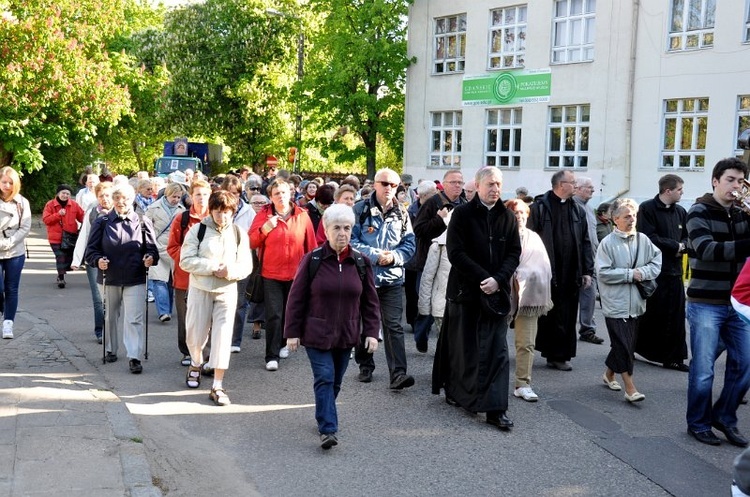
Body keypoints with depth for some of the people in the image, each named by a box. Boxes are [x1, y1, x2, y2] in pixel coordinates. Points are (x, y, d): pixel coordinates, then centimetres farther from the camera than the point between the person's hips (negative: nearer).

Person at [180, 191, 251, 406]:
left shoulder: (239, 233, 2)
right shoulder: (198, 230, -3)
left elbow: (246, 265, 1)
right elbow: (186, 260, -9)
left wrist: (231, 271, -20)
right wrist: (213, 267, -18)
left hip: (227, 291, 1)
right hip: (200, 289, 0)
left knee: (223, 336, -6)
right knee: (196, 333, 10)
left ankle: (217, 386, 0)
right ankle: (196, 365, 43)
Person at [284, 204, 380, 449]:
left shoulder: (361, 262, 0)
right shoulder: (312, 259, -7)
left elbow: (370, 301, 5)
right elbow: (296, 298, -4)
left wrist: (371, 332, -1)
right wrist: (292, 332, -4)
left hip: (346, 335, 3)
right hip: (317, 334, -3)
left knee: (335, 381, 14)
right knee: (324, 378, -11)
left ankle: (324, 417, 34)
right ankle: (327, 429, -9)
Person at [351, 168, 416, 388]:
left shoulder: (402, 213, 7)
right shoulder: (360, 210, -1)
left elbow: (409, 245, 6)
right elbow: (351, 240, -7)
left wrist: (394, 256, -13)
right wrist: (375, 255, -16)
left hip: (392, 278, 1)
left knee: (393, 325, -6)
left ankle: (398, 373, -10)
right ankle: (365, 366, 28)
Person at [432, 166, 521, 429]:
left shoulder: (507, 217, 6)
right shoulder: (462, 214, -4)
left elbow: (514, 253, 3)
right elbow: (456, 253, -11)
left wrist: (498, 280, -13)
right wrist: (483, 278, -17)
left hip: (497, 292, 3)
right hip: (465, 290, -2)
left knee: (497, 350, -1)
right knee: (463, 345, 10)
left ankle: (496, 409, 0)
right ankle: (455, 391, 32)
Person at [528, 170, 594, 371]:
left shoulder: (577, 211, 13)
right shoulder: (539, 207, -4)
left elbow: (585, 243, 13)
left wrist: (587, 271, 7)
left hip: (570, 275, 5)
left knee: (566, 317, 5)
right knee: (544, 315, 4)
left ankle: (559, 355, 14)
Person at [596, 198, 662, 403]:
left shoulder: (643, 240, 4)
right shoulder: (607, 243, -8)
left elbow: (657, 262, 5)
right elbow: (603, 273, -13)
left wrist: (641, 272, -12)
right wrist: (630, 274, -14)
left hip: (636, 303, 5)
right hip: (615, 303, -5)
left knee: (625, 344, 14)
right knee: (623, 344, -5)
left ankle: (609, 374, 36)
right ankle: (630, 389, 0)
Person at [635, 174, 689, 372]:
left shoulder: (681, 211, 14)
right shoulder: (647, 208, -6)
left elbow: (687, 238, 15)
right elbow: (648, 237, -15)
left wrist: (683, 246, -8)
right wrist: (675, 246, -9)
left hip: (674, 270, 6)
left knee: (675, 316, 5)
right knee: (650, 314, 1)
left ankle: (674, 357, 12)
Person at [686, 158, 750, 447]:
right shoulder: (699, 212, -7)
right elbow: (707, 250, -21)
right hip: (706, 304, -5)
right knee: (703, 370, 0)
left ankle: (724, 416, 26)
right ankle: (698, 423, 17)